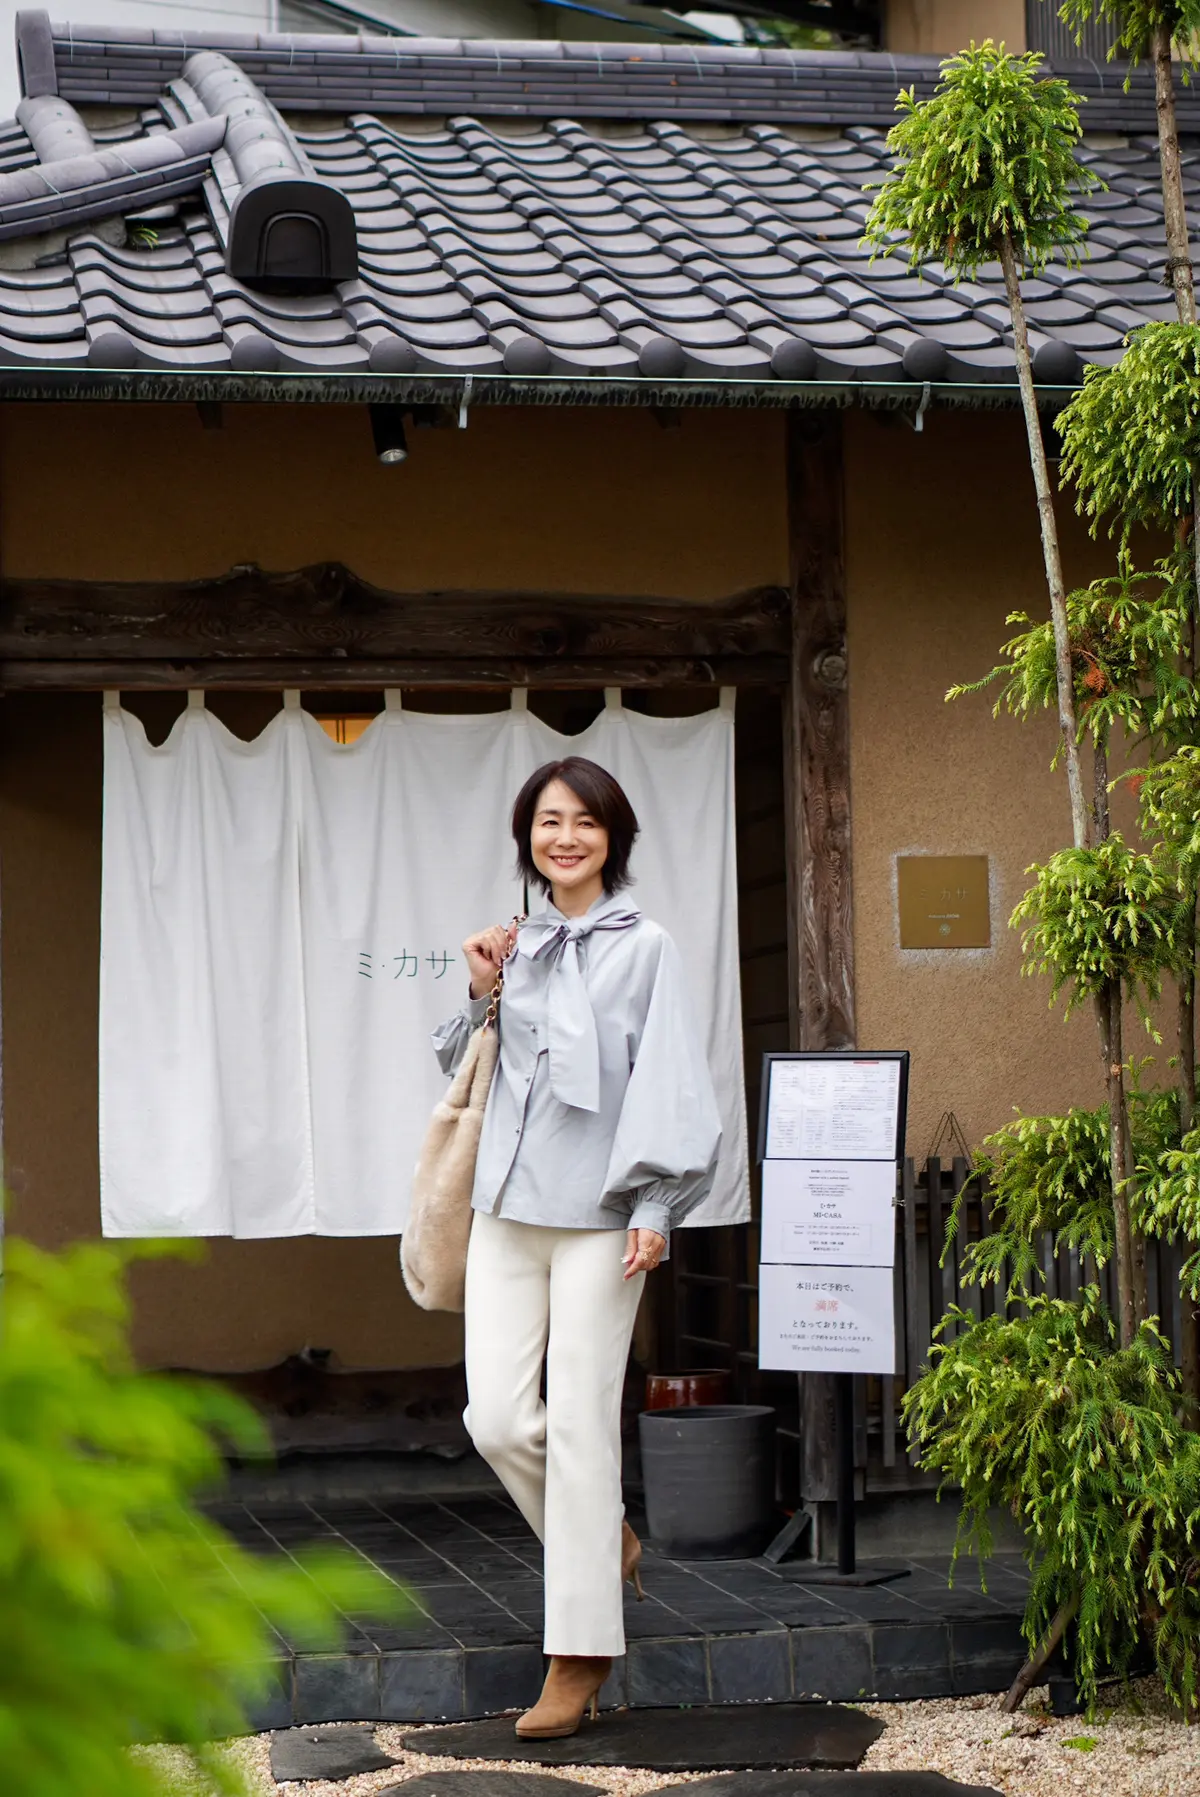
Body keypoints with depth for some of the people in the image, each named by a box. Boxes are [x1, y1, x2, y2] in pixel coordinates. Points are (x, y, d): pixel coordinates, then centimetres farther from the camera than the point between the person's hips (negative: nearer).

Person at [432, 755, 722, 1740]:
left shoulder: (644, 948, -1)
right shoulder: (517, 947, 13)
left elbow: (668, 1086, -5)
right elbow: (465, 1067, 22)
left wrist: (655, 1207, -12)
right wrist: (483, 993, 4)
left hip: (597, 1213, -5)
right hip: (507, 1206, 5)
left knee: (581, 1423, -3)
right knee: (497, 1419, -1)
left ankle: (580, 1656, 5)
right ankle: (608, 1544, 27)